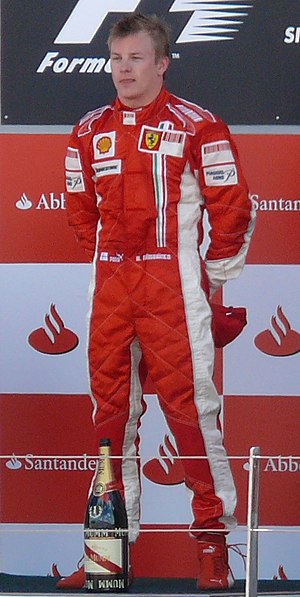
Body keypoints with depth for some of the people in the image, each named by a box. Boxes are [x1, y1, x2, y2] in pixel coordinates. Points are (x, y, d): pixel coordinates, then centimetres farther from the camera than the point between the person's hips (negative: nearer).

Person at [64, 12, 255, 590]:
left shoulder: (196, 126, -5)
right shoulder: (90, 132, 11)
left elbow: (233, 206, -2)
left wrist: (213, 276, 3)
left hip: (173, 288, -5)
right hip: (110, 287, 5)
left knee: (190, 402, -8)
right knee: (111, 405, 8)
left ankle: (214, 532, -2)